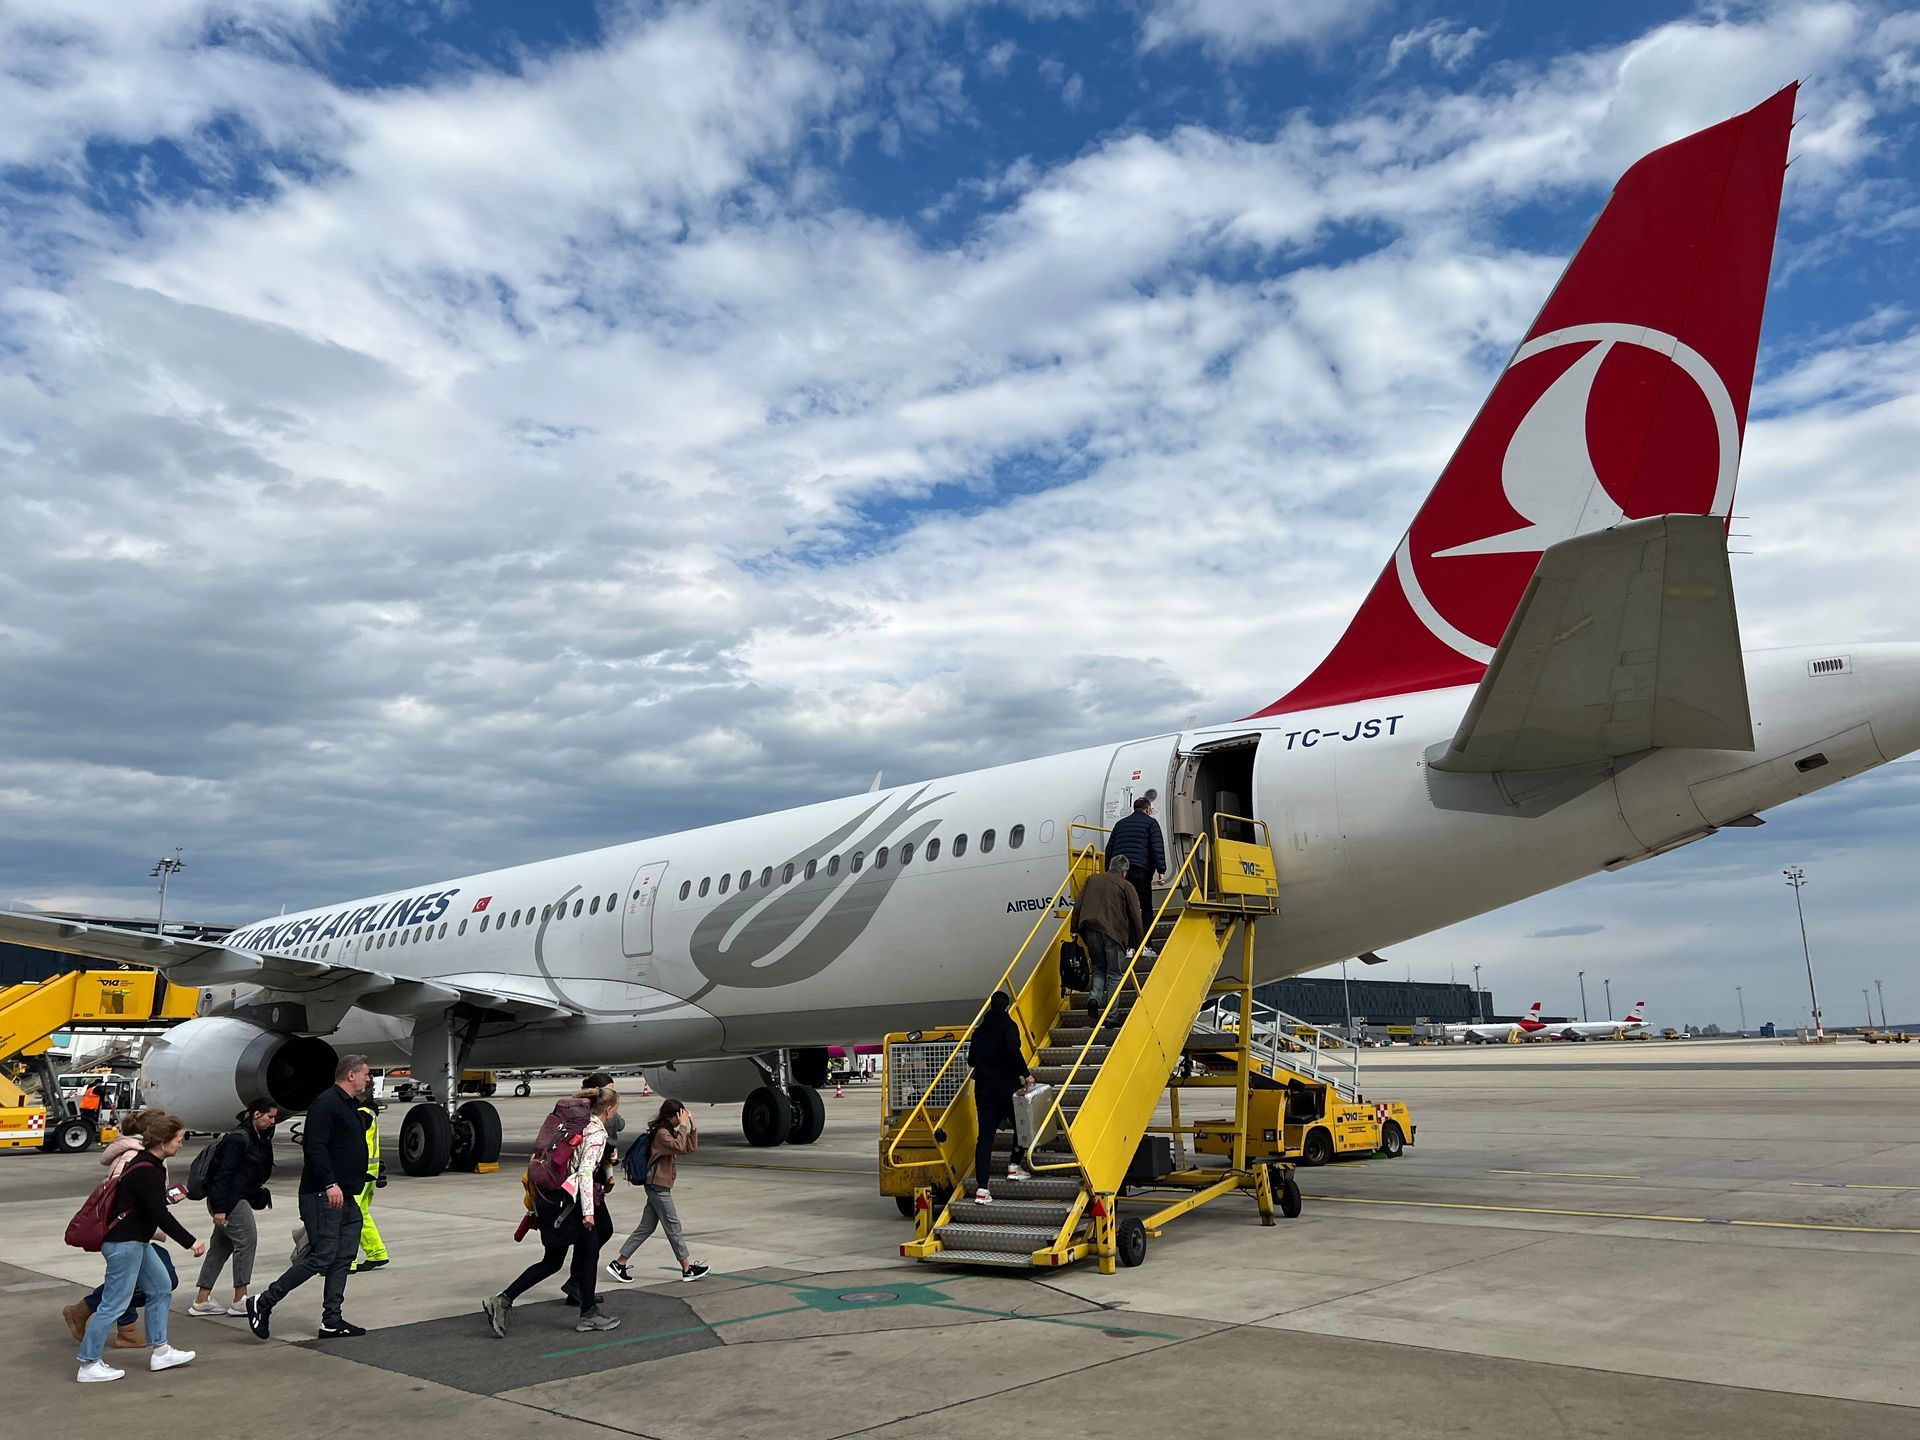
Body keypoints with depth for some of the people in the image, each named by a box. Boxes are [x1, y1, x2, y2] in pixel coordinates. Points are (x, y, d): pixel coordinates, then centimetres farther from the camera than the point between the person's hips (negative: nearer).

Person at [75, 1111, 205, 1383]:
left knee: (161, 1288, 14)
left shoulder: (149, 1163, 8)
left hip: (136, 1241, 11)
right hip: (124, 1242, -11)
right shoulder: (146, 1172, -23)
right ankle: (88, 1365, 8)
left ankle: (160, 1351, 20)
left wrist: (167, 1194, 13)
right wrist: (190, 1242, -22)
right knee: (114, 1303, -3)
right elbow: (160, 1215, -25)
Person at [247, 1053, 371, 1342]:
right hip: (323, 1196, -10)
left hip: (345, 1199, 10)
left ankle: (332, 1321, 12)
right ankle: (263, 1303, 2)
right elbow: (315, 1146, -23)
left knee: (343, 1258, 8)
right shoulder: (326, 1104, -13)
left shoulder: (348, 1106, 19)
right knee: (321, 1257, -10)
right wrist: (330, 1183, -28)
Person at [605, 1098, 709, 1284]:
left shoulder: (670, 1132, 15)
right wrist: (683, 1126, -23)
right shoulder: (662, 1133, -15)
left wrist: (691, 1125, 4)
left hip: (658, 1186, 10)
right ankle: (687, 1268, 4)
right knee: (673, 1226, -3)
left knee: (646, 1227, 10)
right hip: (658, 1186, -10)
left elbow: (691, 1147, 12)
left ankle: (619, 1264, 12)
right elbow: (679, 1147, -30)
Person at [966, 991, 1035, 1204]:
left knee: (985, 1136, 1)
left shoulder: (979, 1030, 12)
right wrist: (1025, 1074, -16)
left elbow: (971, 1059, 17)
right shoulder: (1008, 1025, -6)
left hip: (983, 1090, 5)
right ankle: (1014, 1166, 22)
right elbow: (1013, 1051, -23)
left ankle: (982, 1188, -6)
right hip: (1007, 1087, -5)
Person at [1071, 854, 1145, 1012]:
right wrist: (1139, 943, 8)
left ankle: (1095, 995, -6)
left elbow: (1077, 906, 14)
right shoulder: (1126, 886, 7)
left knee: (1099, 968, 20)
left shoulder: (1091, 880, 18)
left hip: (1090, 931, 3)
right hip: (1114, 932, -3)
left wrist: (1074, 929, 17)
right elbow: (1135, 916, 3)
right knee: (1114, 974, 5)